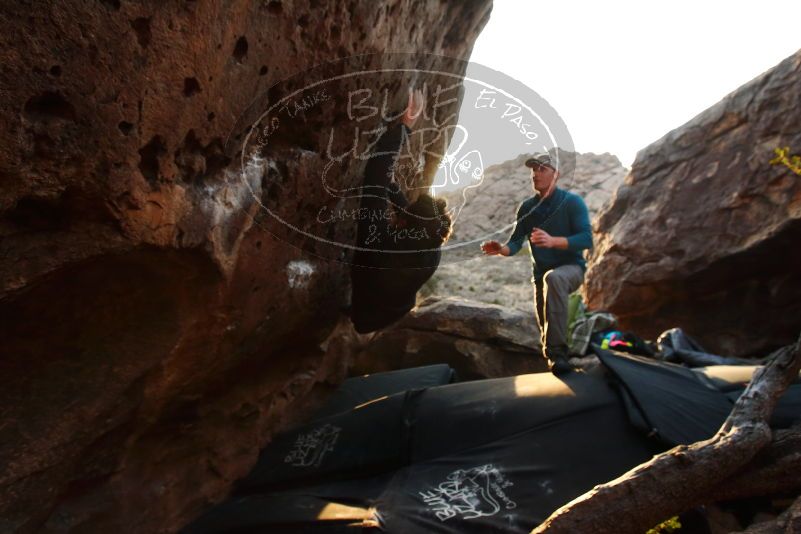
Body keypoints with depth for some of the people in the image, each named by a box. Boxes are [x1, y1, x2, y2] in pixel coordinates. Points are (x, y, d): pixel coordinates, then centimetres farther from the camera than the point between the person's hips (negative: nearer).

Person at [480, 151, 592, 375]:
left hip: (571, 268, -5)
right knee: (546, 333, 10)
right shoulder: (527, 207, 0)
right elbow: (515, 242, -5)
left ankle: (558, 351, -41)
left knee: (553, 278, -40)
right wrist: (501, 249, -29)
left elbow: (587, 239, -22)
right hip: (541, 275, 5)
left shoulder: (572, 202, -12)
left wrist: (553, 241, -38)